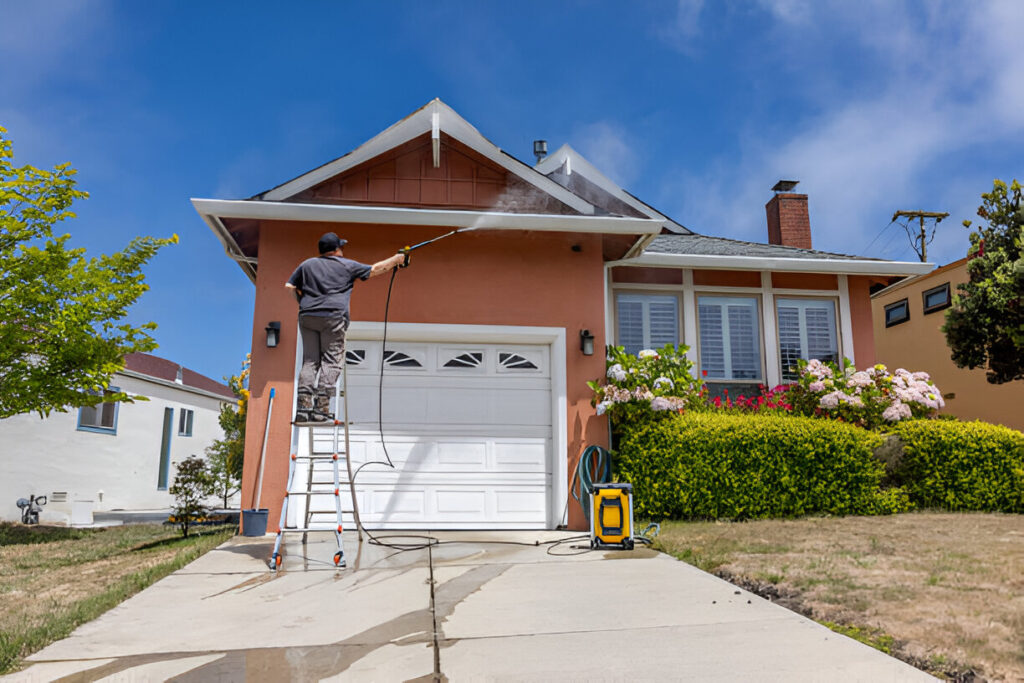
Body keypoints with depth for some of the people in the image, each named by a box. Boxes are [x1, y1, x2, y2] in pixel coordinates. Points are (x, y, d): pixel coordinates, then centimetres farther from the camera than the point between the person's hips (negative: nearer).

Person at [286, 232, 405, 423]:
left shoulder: (306, 265, 18)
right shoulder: (347, 265, 9)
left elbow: (289, 287, 15)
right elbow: (375, 269, 17)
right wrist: (396, 259, 29)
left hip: (307, 316, 4)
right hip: (333, 317, -4)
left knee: (310, 360, 6)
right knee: (331, 361, -4)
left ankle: (303, 406, -5)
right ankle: (321, 408, -12)